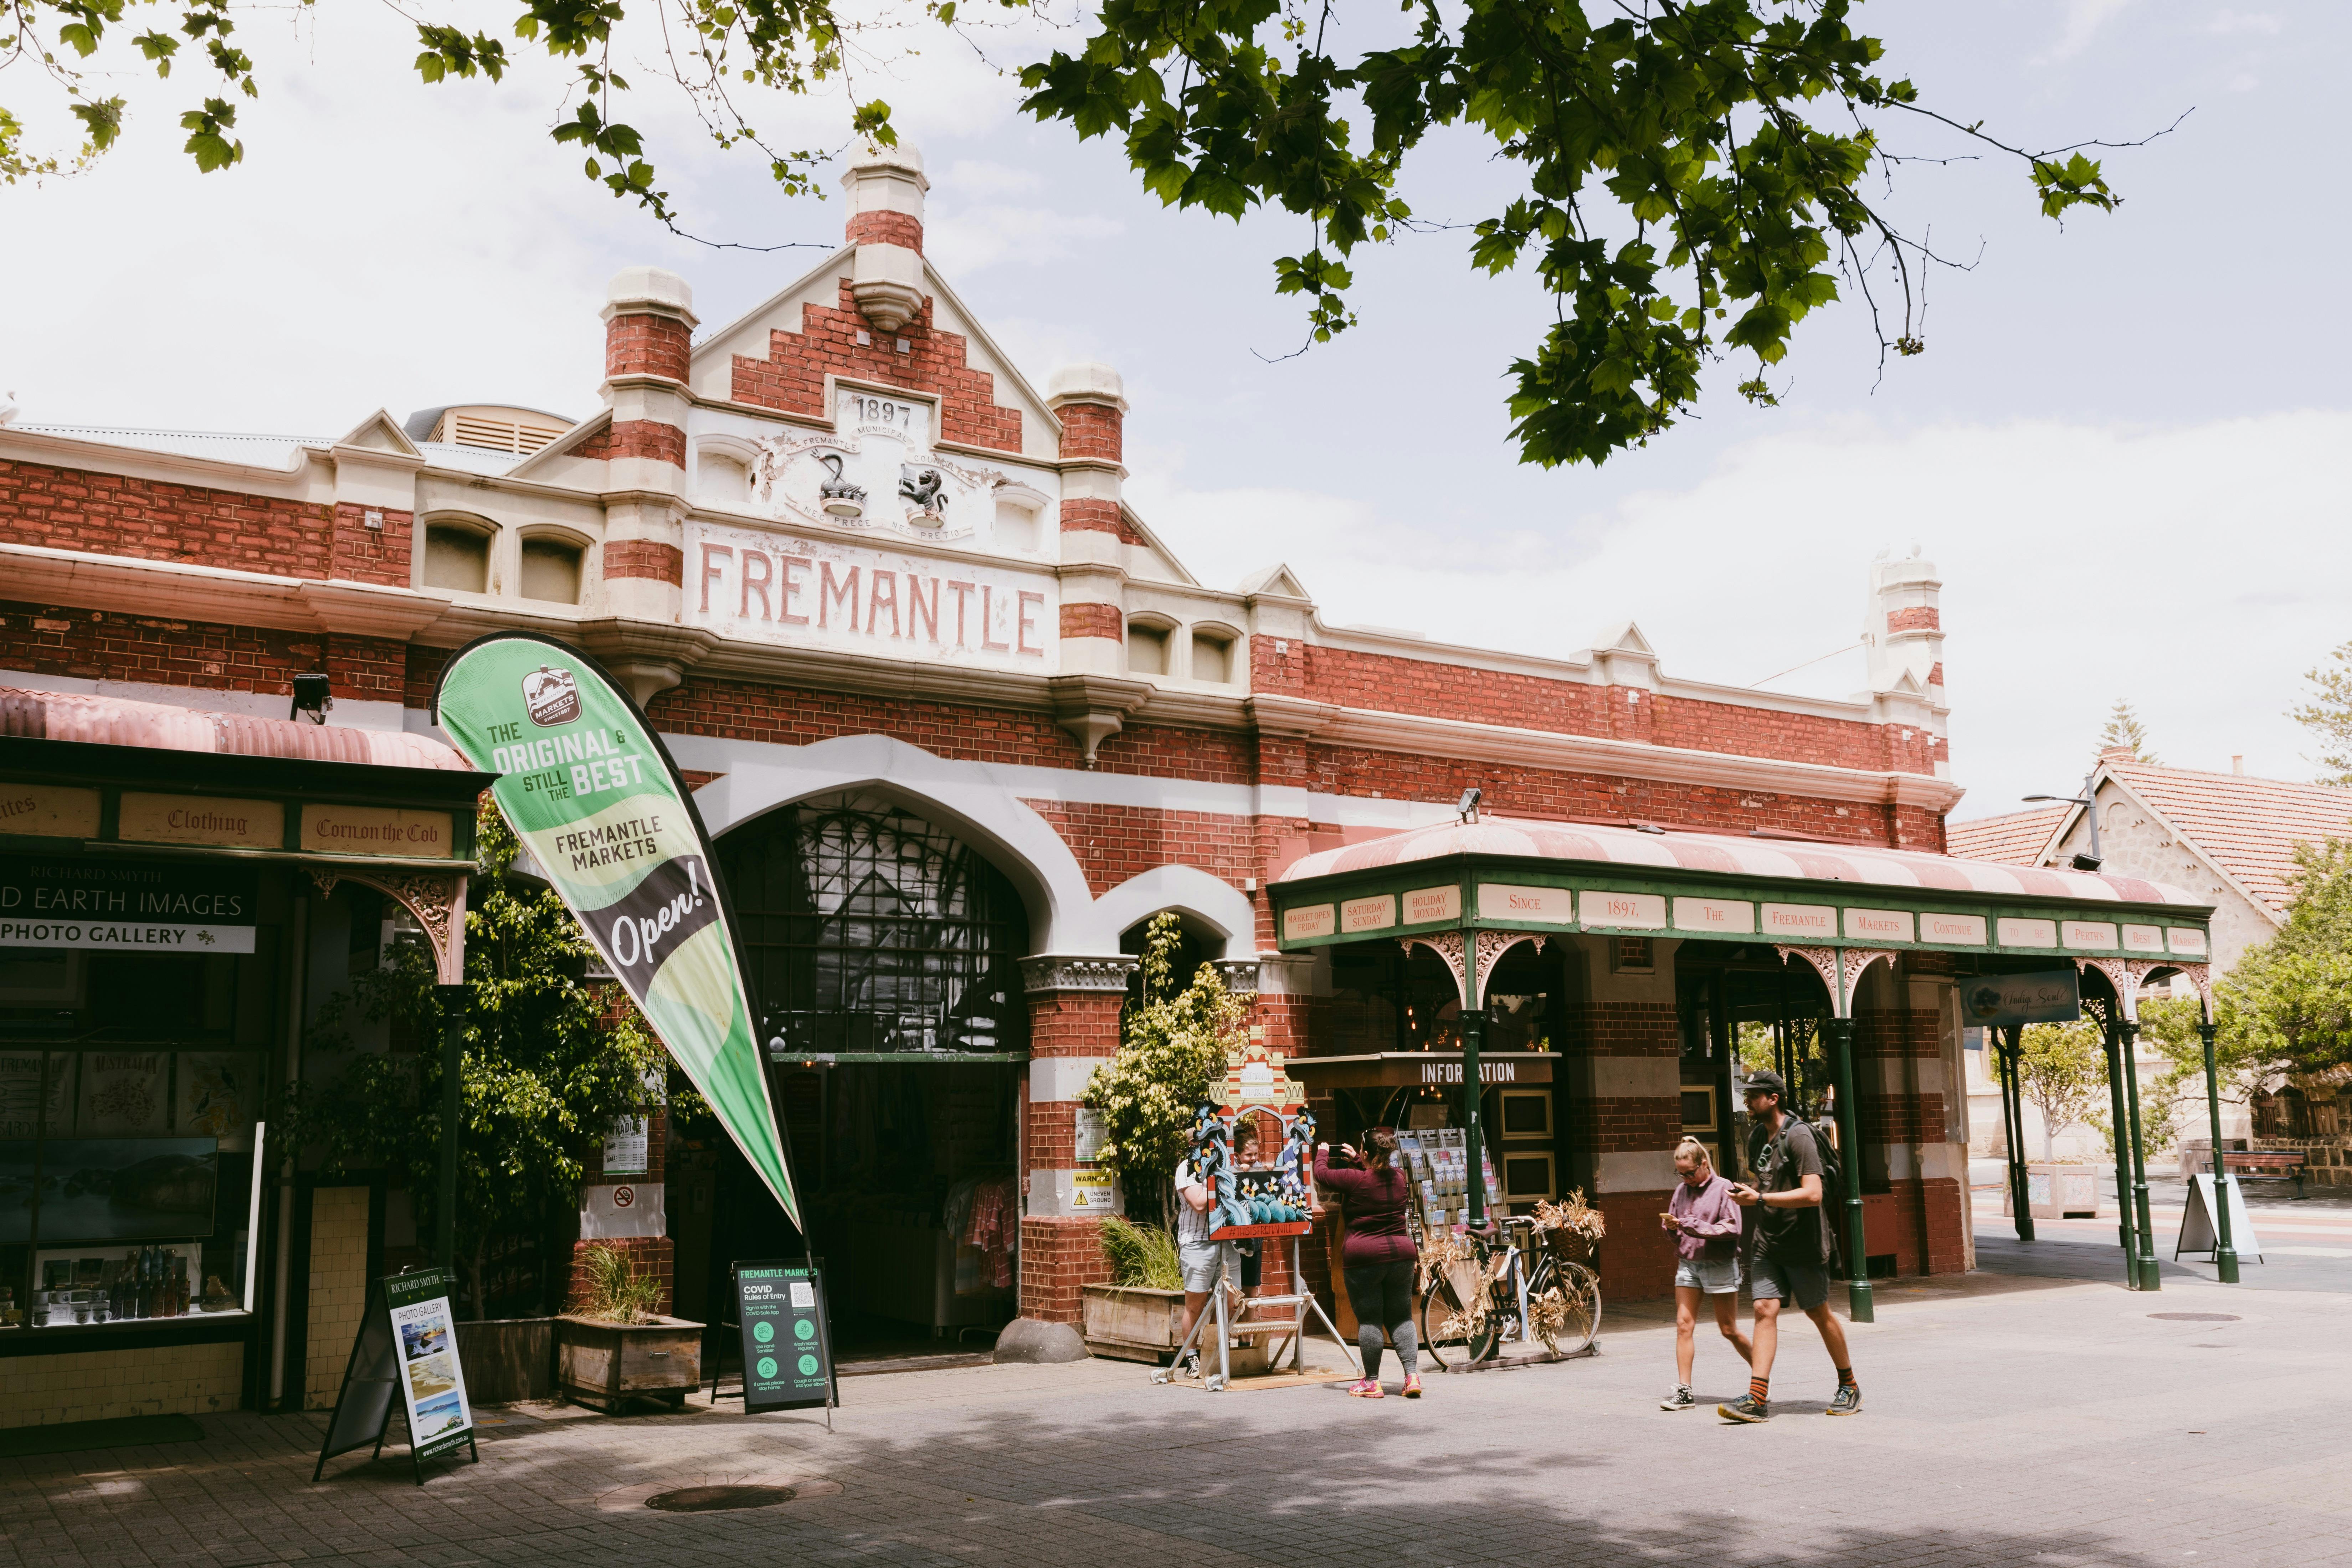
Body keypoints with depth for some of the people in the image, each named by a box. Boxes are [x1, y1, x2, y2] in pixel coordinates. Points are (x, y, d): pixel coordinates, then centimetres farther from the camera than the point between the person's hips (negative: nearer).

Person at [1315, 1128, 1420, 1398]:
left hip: (1363, 1258, -5)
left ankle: (1371, 1382, 8)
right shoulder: (1400, 1178, 5)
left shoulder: (1355, 1180, -11)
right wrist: (1356, 1159, 38)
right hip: (1401, 1254, 5)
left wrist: (1323, 1153, 23)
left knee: (1369, 1320, 3)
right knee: (1401, 1318, 11)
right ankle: (1412, 1375, 1)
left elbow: (1321, 1174, 4)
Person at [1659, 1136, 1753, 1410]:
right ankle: (1684, 1392, -2)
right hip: (1688, 1264, 5)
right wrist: (1671, 1227, -9)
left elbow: (1732, 1229, -16)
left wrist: (1694, 1226, -22)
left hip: (1720, 1265, -5)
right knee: (1684, 1325, -4)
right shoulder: (1681, 1190, 9)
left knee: (1729, 1330, 3)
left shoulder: (1723, 1188, -8)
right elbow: (1675, 1232, 16)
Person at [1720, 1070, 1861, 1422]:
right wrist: (1747, 1193, 7)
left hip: (1802, 1243, -6)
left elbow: (1812, 1194, -23)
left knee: (1819, 1313, 6)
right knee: (1765, 1309, -6)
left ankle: (1849, 1387, 27)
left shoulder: (1798, 1135, -15)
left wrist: (1759, 1199, -24)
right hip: (1766, 1241, 6)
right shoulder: (1757, 1135, 10)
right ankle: (1757, 1399, -12)